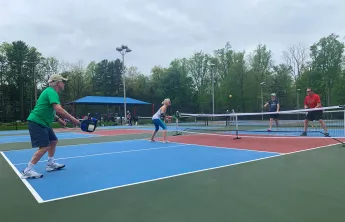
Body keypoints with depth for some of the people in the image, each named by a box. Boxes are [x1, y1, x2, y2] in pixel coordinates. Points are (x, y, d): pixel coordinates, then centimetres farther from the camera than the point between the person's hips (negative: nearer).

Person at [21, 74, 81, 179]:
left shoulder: (51, 92, 15)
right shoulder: (51, 92, -17)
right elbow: (59, 109, -31)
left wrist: (58, 119, 15)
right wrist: (73, 119, -25)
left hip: (43, 123, 11)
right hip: (36, 122, -11)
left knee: (53, 141, 18)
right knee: (45, 147, -14)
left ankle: (50, 164, 29)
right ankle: (27, 171, -7)